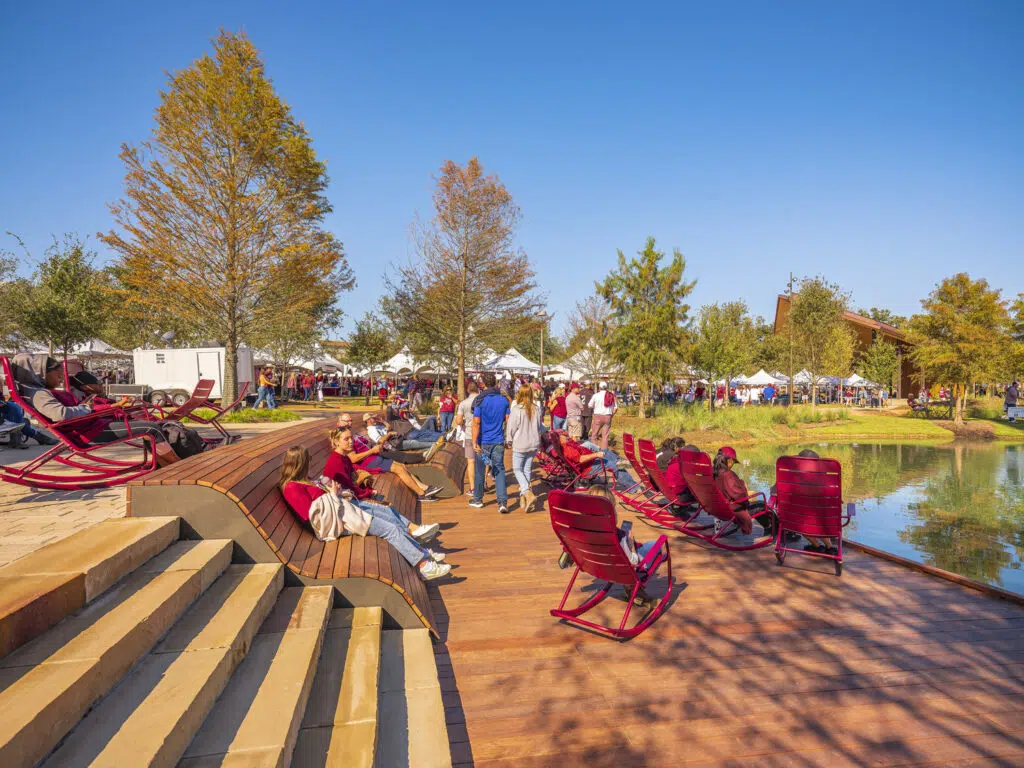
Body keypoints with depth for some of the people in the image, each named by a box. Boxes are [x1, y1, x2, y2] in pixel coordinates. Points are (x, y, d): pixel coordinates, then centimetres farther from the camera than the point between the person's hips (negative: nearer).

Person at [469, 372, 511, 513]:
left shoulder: (480, 400, -11)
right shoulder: (504, 400, -1)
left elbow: (476, 422, -15)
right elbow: (508, 420, 4)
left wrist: (474, 443, -14)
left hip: (483, 442, -2)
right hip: (498, 441, 2)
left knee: (479, 471, 13)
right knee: (499, 470, 4)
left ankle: (478, 499, 27)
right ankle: (503, 502, -8)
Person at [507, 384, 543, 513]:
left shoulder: (517, 409, -16)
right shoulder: (536, 409, -1)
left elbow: (512, 427, -11)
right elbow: (539, 426, 9)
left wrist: (510, 440, 5)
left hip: (520, 444, -5)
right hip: (534, 444, 5)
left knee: (517, 469, 7)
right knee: (527, 470, 14)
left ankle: (528, 494, -14)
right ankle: (522, 499, 20)